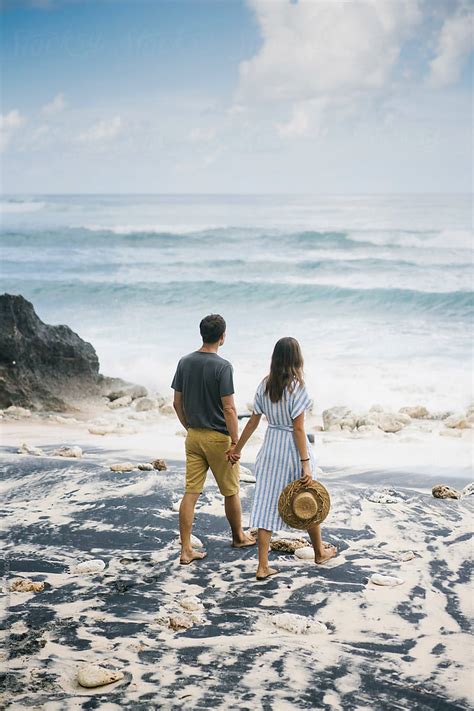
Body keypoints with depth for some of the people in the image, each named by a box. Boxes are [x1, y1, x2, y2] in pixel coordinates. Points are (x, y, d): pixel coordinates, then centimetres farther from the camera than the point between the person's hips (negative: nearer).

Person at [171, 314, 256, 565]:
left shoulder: (184, 362, 2)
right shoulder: (222, 367, -16)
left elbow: (177, 403, 7)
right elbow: (229, 409, -18)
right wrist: (235, 443, -13)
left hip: (193, 436, 5)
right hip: (218, 438, -5)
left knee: (191, 493, 4)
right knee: (231, 491, 14)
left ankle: (186, 550, 3)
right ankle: (238, 537, 31)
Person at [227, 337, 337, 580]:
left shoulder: (265, 385, 0)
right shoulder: (297, 387, -15)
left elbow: (253, 421, 5)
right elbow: (298, 428, -17)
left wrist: (237, 448, 17)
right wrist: (305, 464, -15)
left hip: (270, 447, 4)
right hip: (293, 449, -4)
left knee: (267, 503, 5)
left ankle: (263, 566, 4)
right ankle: (320, 551, 35)